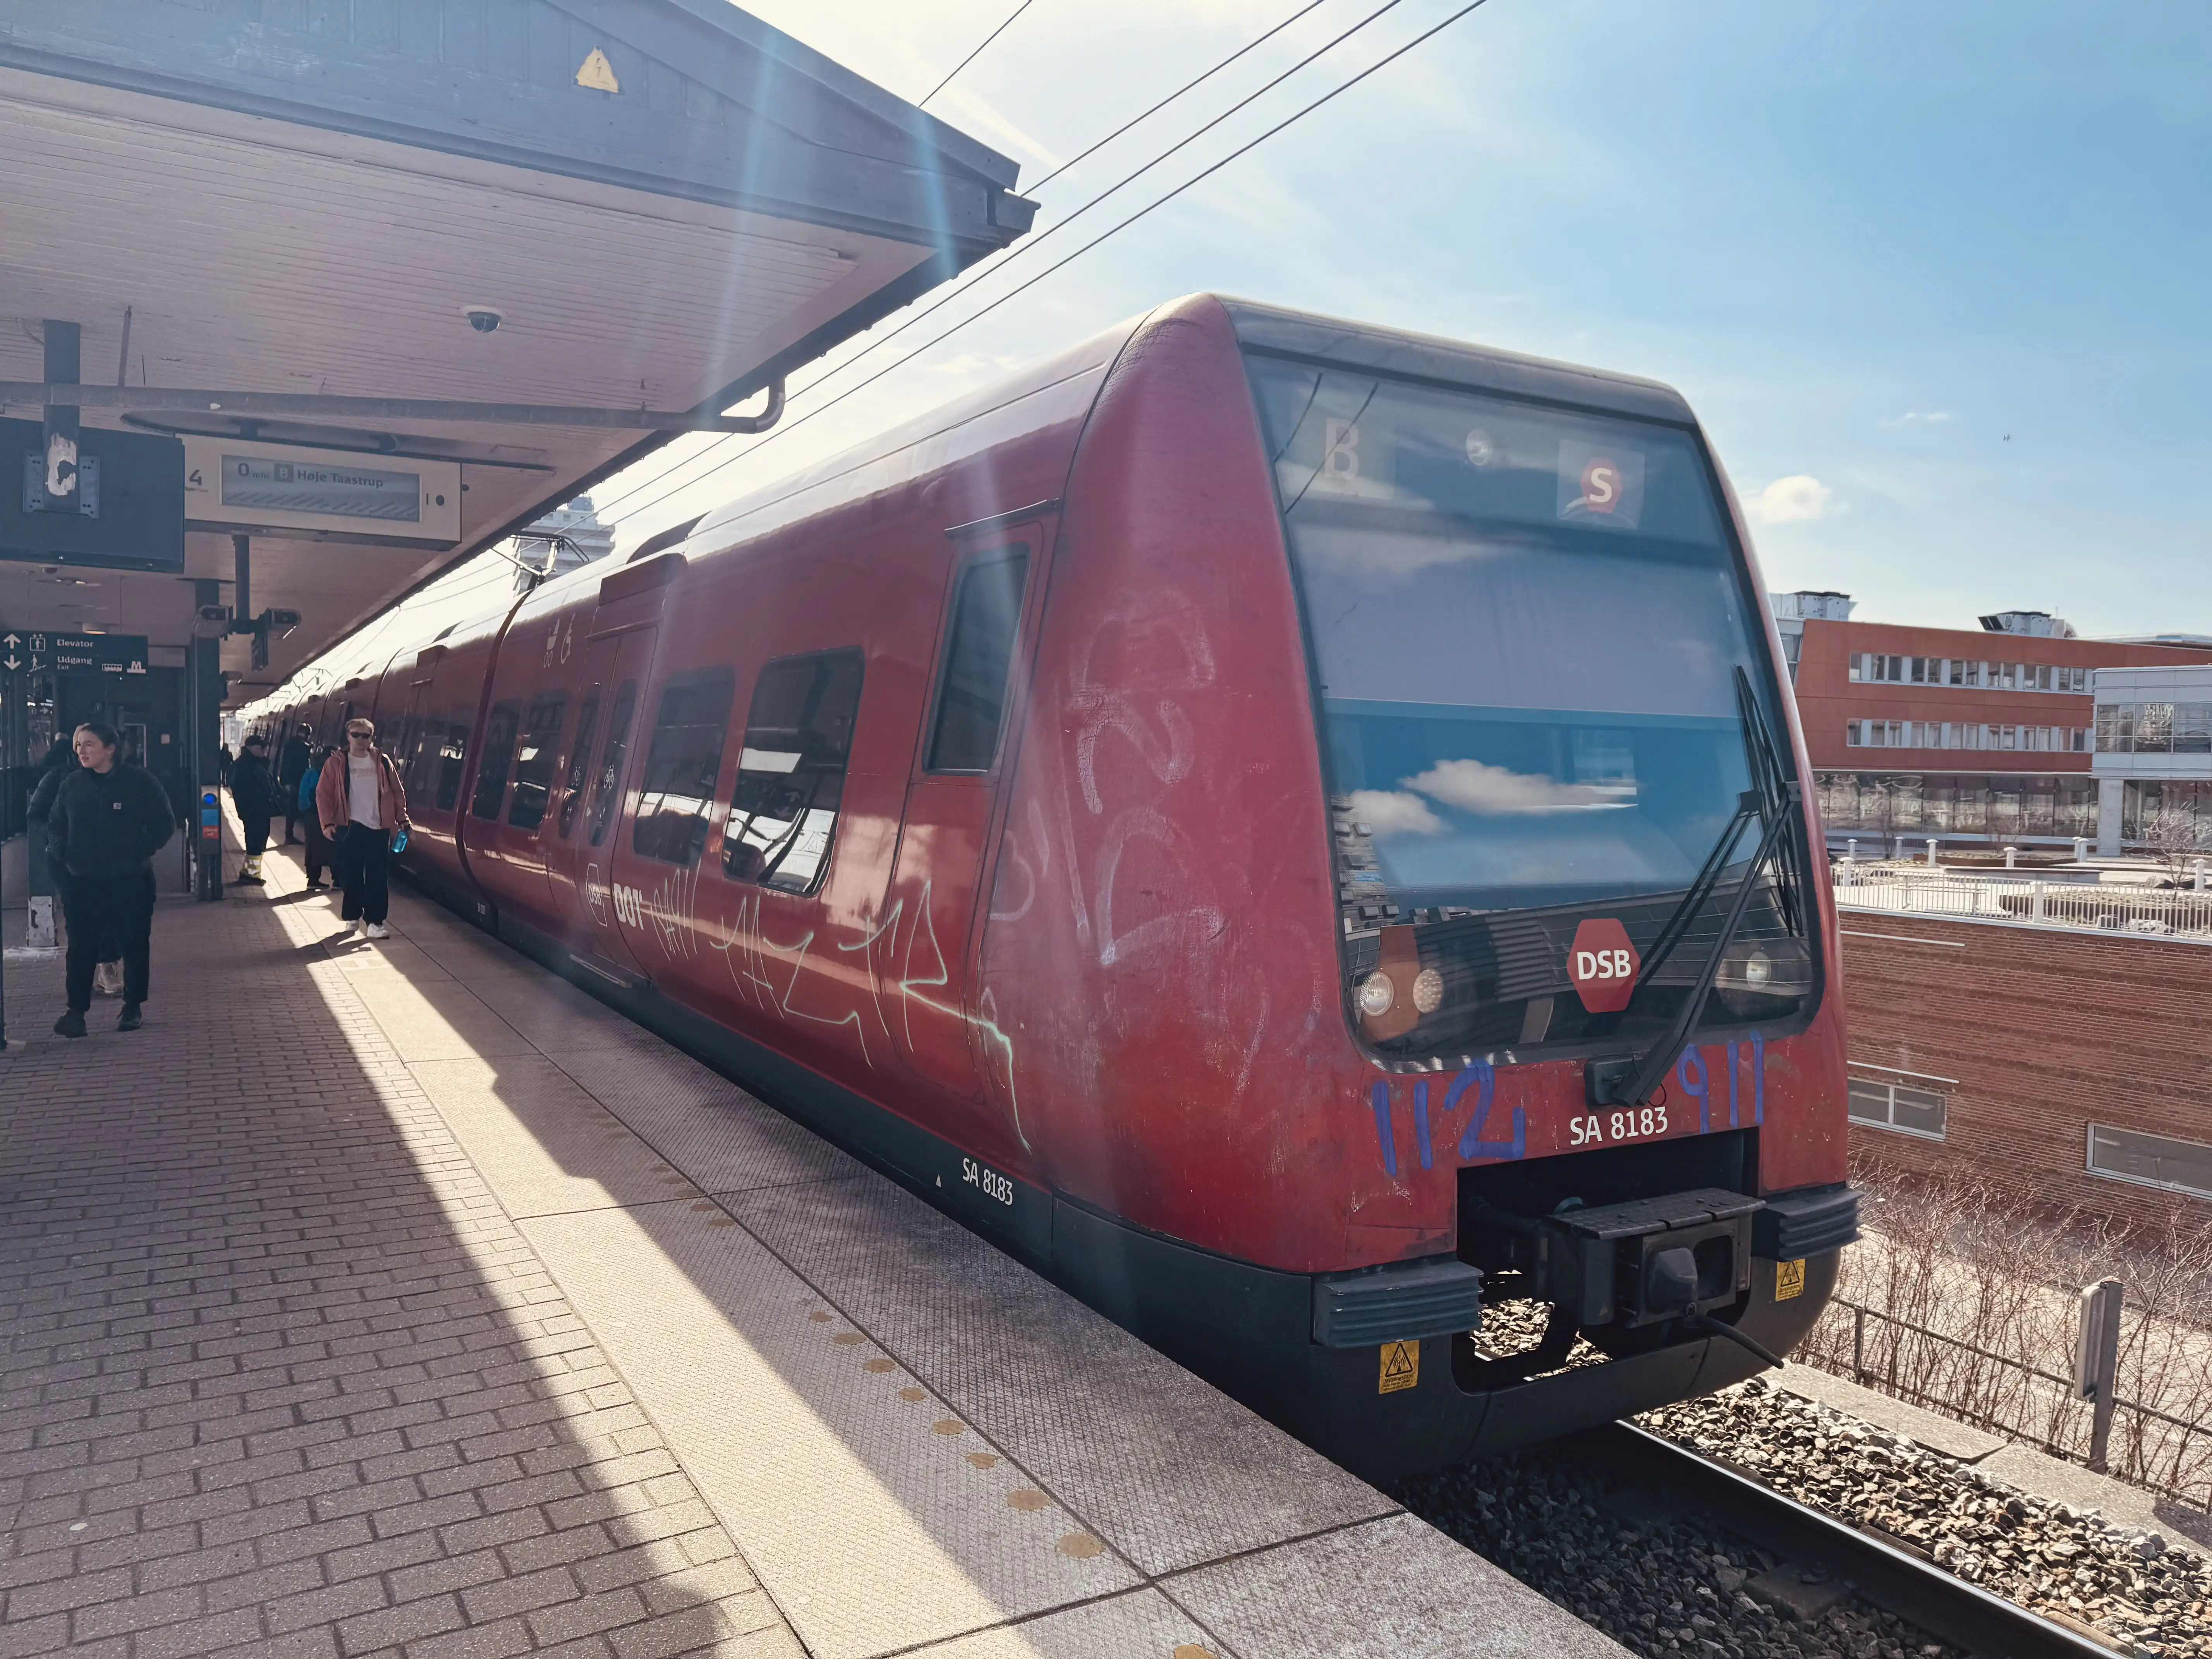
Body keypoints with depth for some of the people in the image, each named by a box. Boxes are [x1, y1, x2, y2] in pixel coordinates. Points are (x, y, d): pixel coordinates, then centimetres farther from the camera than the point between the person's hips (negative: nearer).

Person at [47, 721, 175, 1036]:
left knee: (135, 945, 7)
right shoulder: (72, 784, 4)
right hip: (85, 883, 2)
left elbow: (164, 823, -3)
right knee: (81, 948, 1)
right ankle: (76, 1010, 6)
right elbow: (55, 824, 14)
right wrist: (59, 853, -2)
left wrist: (141, 852, -13)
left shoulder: (139, 781, -6)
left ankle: (133, 1007, 19)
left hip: (131, 882, -2)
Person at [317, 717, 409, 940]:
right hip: (350, 828, -1)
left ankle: (375, 921, -1)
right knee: (352, 875, 6)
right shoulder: (336, 763, 2)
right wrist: (328, 823, -8)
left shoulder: (382, 762, 7)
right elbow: (323, 795, 0)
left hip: (378, 828, 1)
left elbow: (397, 792, 10)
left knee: (378, 877, -3)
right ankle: (352, 916, 21)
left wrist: (402, 819, 4)